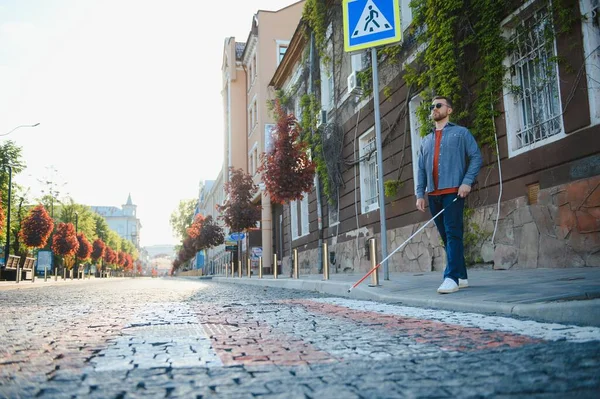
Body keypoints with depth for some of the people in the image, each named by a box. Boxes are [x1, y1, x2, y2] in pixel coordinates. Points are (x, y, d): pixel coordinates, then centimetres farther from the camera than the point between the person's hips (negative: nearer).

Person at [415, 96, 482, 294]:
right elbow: (421, 169, 17)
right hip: (433, 195, 5)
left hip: (453, 191, -5)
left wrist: (467, 182, -13)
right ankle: (461, 276, 13)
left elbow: (476, 157, 0)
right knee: (446, 237, 6)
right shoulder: (426, 141, 21)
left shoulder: (461, 132, 8)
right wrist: (420, 194, 6)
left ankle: (451, 277, -16)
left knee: (453, 234, -13)